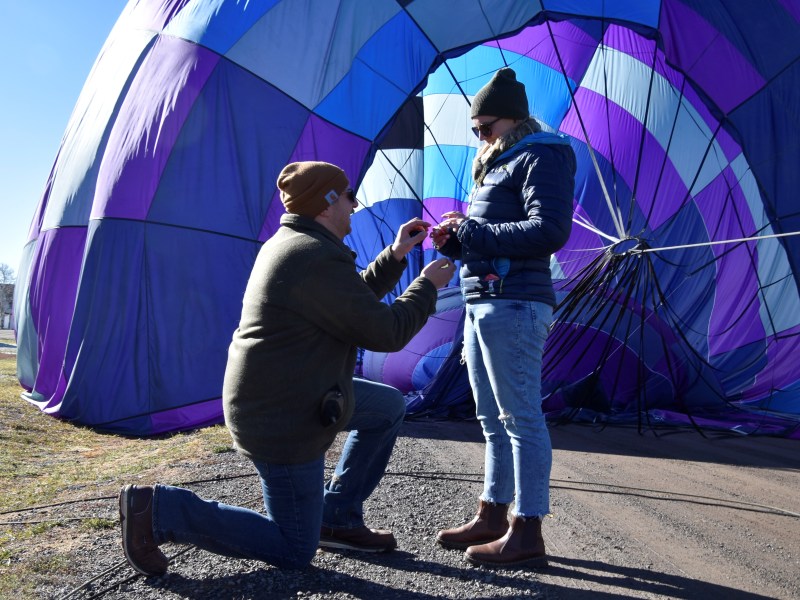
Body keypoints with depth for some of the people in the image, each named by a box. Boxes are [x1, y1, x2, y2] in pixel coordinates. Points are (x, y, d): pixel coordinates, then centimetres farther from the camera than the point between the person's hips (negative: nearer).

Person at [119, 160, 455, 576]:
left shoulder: (292, 245, 9)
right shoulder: (319, 259, -24)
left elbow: (354, 304, 20)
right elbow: (385, 333, -20)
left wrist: (395, 255, 17)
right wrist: (427, 286, -4)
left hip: (275, 398, 11)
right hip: (282, 420, -10)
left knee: (389, 407, 19)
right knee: (294, 551, 5)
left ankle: (337, 518, 23)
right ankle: (157, 511, 2)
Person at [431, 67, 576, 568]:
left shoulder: (541, 157, -4)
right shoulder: (498, 165, 25)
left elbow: (550, 231, -18)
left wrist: (472, 232, -13)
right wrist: (454, 240, 7)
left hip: (513, 306, -10)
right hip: (484, 305, 10)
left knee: (520, 416, -6)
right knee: (494, 419, 13)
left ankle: (527, 533, 4)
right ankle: (492, 517, 24)